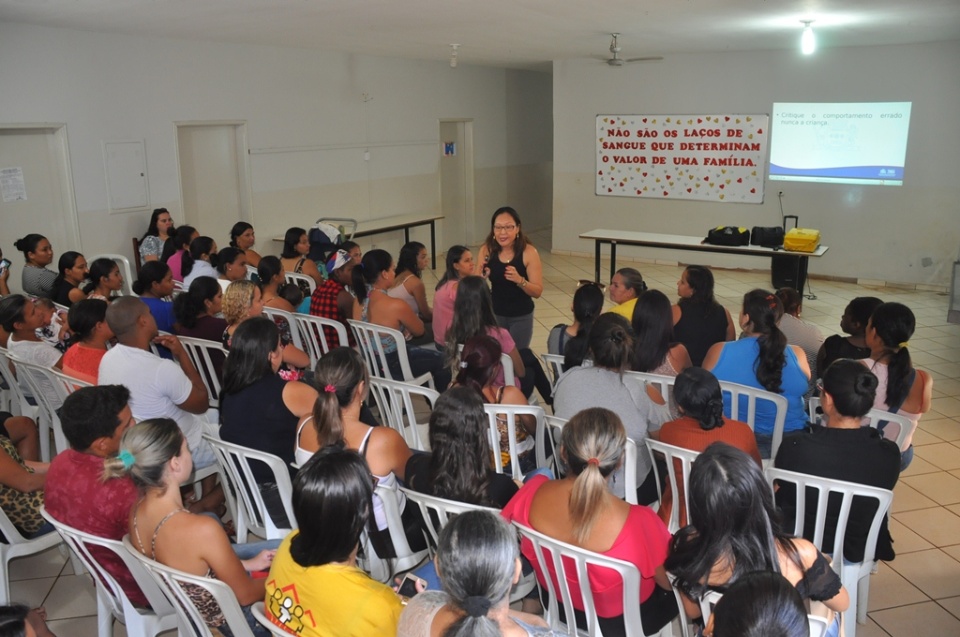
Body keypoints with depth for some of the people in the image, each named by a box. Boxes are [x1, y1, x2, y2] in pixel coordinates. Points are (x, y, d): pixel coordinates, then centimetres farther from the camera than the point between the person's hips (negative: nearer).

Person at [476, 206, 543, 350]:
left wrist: (519, 280, -31)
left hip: (521, 317, -2)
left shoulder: (528, 252, -15)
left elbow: (537, 292, -14)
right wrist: (481, 277, -21)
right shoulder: (487, 250, -9)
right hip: (494, 314, 2)